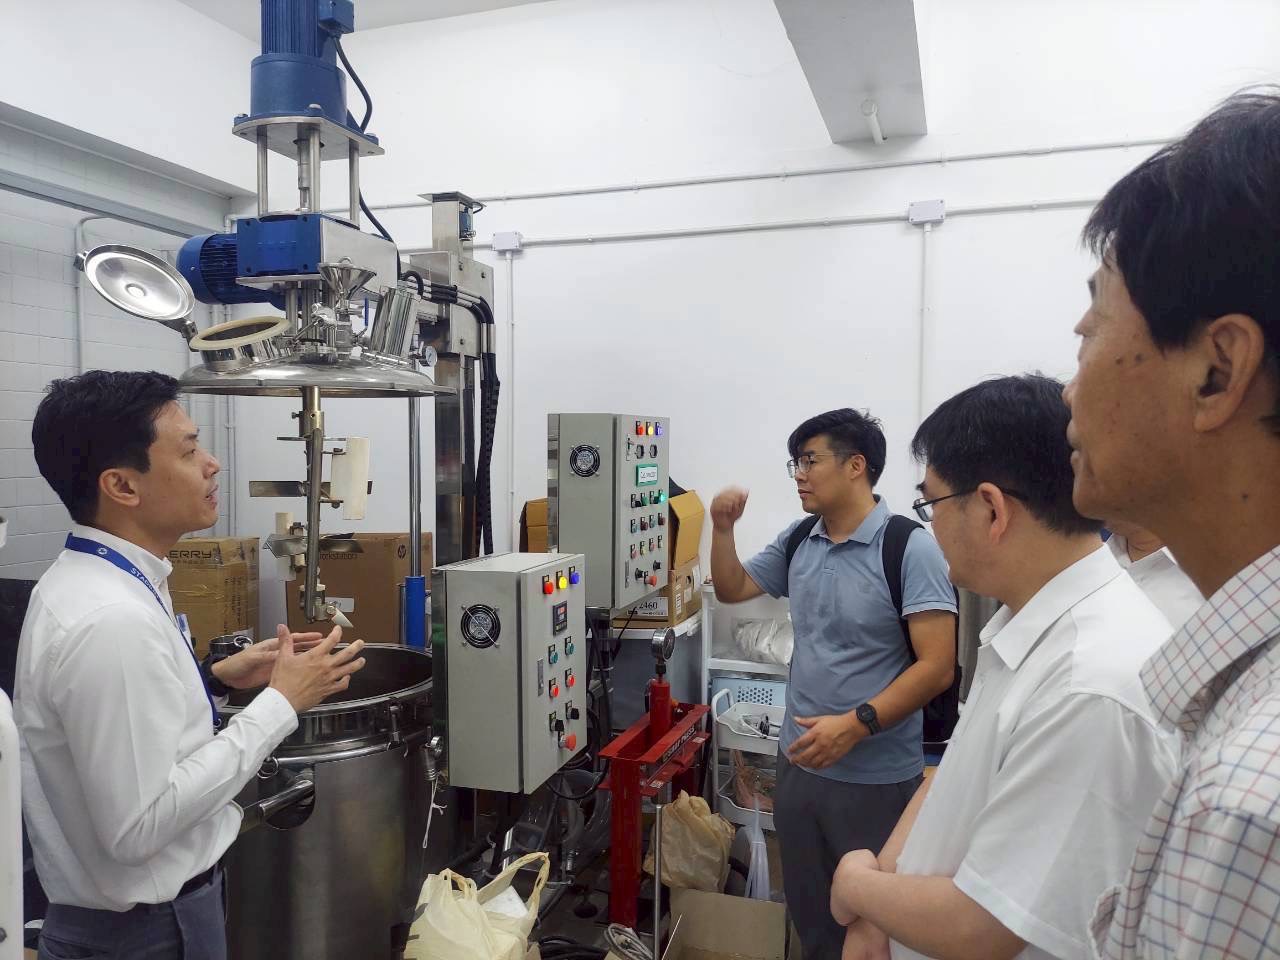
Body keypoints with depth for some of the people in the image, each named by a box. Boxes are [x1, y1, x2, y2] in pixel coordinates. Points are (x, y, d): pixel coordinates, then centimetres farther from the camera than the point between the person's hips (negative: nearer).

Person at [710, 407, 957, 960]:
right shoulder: (797, 542, 3)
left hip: (876, 778, -6)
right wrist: (723, 528, -2)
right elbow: (732, 589, 15)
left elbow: (937, 666, -19)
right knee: (807, 910, 22)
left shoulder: (910, 549, -16)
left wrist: (855, 725, -25)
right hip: (799, 762, 6)